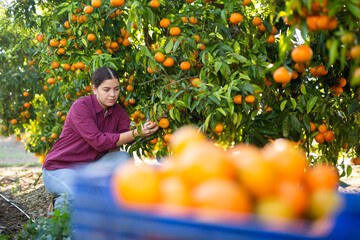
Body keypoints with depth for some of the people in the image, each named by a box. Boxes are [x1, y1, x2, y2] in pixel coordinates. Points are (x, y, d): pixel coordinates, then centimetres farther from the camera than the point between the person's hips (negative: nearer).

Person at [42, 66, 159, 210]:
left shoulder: (117, 111, 1)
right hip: (59, 168, -6)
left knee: (123, 158, -17)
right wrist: (136, 133, -30)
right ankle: (60, 203, -1)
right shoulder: (80, 106, -19)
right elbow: (99, 142, -26)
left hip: (86, 168, 6)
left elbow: (129, 136, -13)